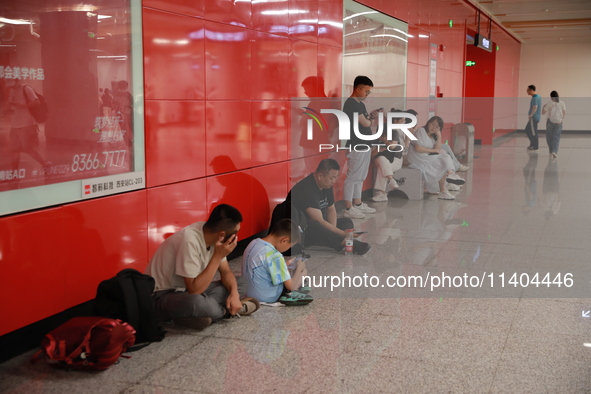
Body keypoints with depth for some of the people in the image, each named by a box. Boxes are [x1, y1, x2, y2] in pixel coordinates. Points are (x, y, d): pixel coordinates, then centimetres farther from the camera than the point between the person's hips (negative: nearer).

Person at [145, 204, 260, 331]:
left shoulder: (210, 234, -6)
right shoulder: (190, 241, -30)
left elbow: (226, 271, 4)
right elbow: (194, 290, -31)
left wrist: (234, 293, -16)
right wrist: (217, 257, -30)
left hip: (187, 290, 8)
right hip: (162, 296, -8)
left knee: (241, 283, 2)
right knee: (195, 302, -41)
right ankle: (227, 310, -9)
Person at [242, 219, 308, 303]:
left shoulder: (254, 242, -2)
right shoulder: (274, 255, -27)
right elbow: (291, 286, -19)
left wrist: (284, 265, 13)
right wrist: (299, 267, -4)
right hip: (267, 299, -8)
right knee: (303, 272, 3)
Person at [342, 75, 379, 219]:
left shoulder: (360, 104, 16)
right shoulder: (351, 103, -15)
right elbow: (365, 123, -19)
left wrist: (370, 117, -3)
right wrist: (371, 119, 4)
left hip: (364, 145, 10)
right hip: (356, 146, -10)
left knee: (360, 177, 15)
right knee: (353, 177, -7)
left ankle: (358, 204, 24)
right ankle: (348, 209, -3)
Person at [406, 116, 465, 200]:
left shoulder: (433, 136, 17)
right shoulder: (421, 131, -7)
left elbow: (438, 150, 3)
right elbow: (417, 148, -19)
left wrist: (439, 136, -4)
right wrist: (433, 150, -10)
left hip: (429, 158, 9)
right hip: (418, 159, -8)